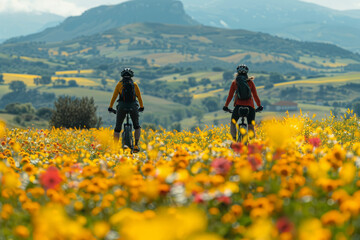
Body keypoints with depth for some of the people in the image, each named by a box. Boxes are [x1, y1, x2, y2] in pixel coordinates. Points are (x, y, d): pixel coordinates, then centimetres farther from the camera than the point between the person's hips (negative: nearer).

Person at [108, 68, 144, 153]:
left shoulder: (119, 84, 9)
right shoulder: (134, 84, 12)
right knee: (137, 126, 20)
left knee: (117, 128, 9)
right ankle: (136, 144, 4)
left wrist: (110, 107, 23)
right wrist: (141, 107, 34)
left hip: (122, 107, -1)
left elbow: (114, 96, 11)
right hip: (133, 107, 1)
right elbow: (139, 96, 19)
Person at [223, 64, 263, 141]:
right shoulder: (250, 82, 7)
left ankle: (234, 138, -2)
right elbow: (255, 95, 8)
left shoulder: (234, 82, 6)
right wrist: (259, 106, 18)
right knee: (251, 126, 6)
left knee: (233, 123, 16)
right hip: (250, 106, 0)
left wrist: (226, 106, 18)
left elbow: (230, 95, 8)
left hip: (239, 105, 0)